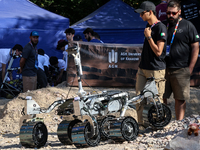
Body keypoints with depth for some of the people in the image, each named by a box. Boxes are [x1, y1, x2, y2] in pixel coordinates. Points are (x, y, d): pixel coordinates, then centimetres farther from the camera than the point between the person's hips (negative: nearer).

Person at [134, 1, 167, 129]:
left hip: (156, 70, -8)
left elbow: (158, 51, -19)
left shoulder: (161, 28, -14)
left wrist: (148, 36, -15)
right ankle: (141, 124, 15)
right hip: (143, 69, 8)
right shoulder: (148, 26, 14)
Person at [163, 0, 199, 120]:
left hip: (181, 70, -3)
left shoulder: (188, 26, 1)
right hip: (164, 69, 3)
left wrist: (190, 68, -6)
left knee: (180, 99, 1)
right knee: (161, 98, 3)